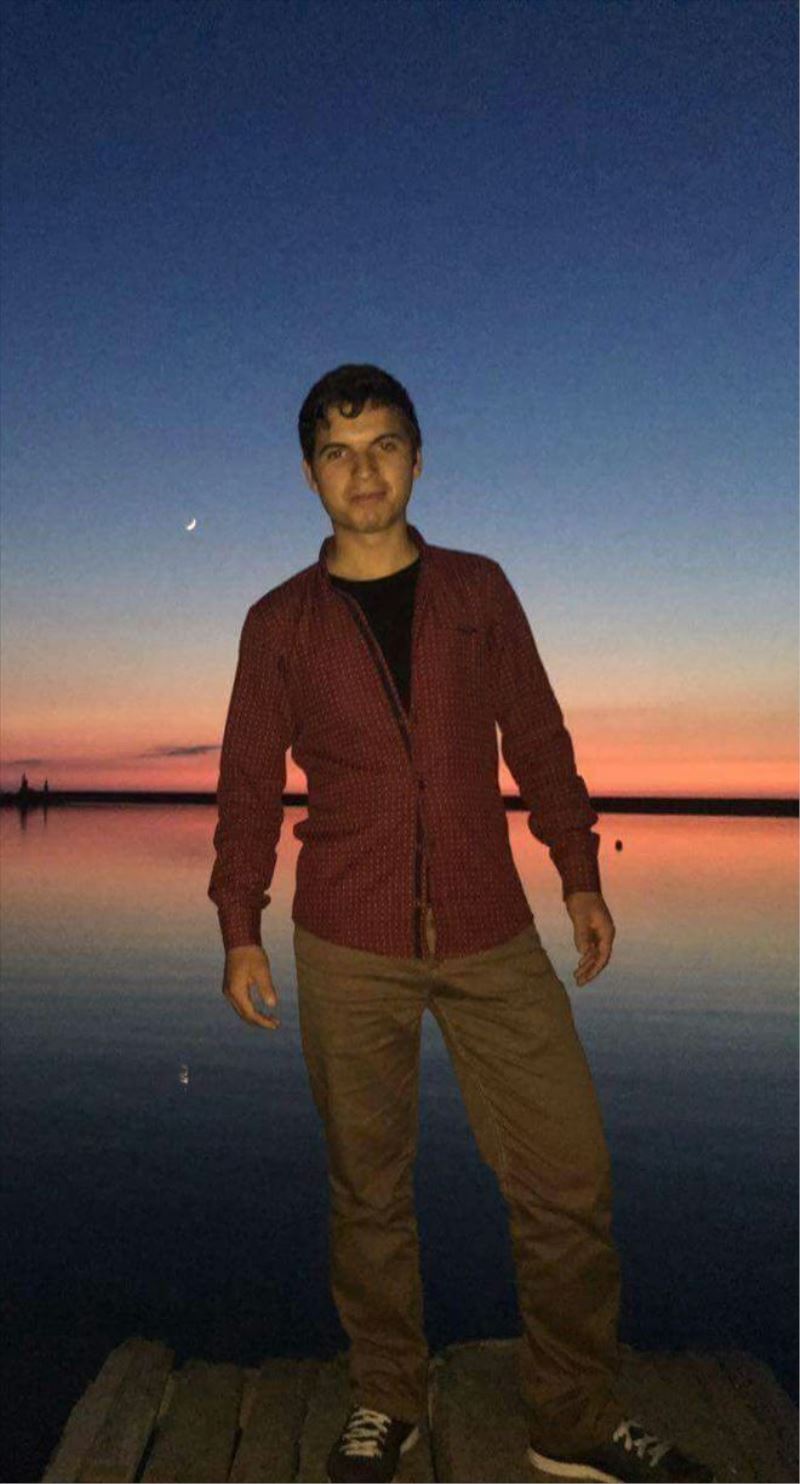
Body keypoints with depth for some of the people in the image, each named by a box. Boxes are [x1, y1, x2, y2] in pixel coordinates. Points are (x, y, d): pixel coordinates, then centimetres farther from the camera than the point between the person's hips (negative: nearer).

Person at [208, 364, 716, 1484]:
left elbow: (537, 740, 11)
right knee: (368, 1186, 8)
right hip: (349, 948, -1)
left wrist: (580, 876, 5)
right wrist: (239, 929, 1)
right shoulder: (281, 622, 6)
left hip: (491, 936, 1)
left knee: (570, 1176, 2)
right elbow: (250, 782, 7)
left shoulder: (478, 589, 9)